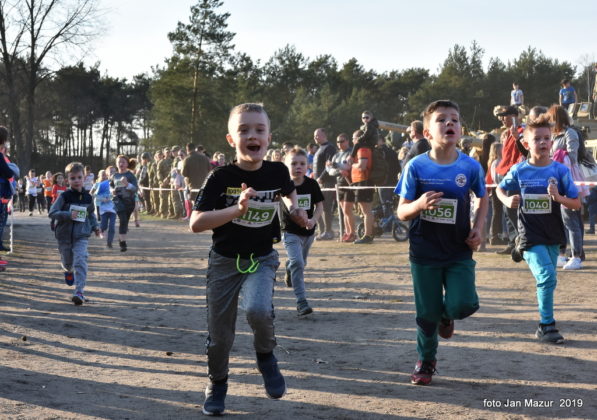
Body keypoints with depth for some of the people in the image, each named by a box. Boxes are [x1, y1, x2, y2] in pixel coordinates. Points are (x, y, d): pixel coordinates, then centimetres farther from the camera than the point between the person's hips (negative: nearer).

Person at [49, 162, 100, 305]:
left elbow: (91, 213, 20)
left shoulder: (87, 197, 2)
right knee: (67, 261, 17)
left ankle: (79, 291, -20)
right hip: (64, 235, 0)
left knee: (80, 261, -17)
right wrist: (68, 215, -25)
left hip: (81, 235, 0)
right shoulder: (64, 196, -8)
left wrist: (95, 226, 7)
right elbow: (52, 213, -13)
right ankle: (68, 271, 55)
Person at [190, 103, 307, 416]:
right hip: (225, 261, 0)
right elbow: (195, 223, -24)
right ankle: (217, 384, 36)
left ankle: (266, 355, 2)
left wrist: (294, 209, -1)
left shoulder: (277, 171, -8)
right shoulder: (220, 178, -17)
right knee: (219, 332, 8)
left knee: (258, 309, -29)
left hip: (262, 259, 0)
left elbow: (288, 191, 18)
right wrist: (237, 209, -34)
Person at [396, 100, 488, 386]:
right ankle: (425, 362, 33)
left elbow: (482, 200, 12)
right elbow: (402, 212, -7)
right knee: (427, 313, 7)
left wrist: (478, 229, -3)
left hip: (459, 252, 1)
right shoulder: (416, 167, -10)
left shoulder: (471, 166, -6)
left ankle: (446, 316, 22)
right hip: (424, 253, -1)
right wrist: (419, 205, -28)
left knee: (463, 304, -16)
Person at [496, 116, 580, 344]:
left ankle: (545, 325, 32)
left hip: (553, 235, 3)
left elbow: (577, 204, -2)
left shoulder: (560, 171, -4)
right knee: (547, 276, -17)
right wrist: (507, 200, -8)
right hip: (530, 234, -3)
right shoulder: (519, 171, -5)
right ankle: (547, 325, -5)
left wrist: (559, 197, -21)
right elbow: (500, 189, 13)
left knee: (547, 278, 13)